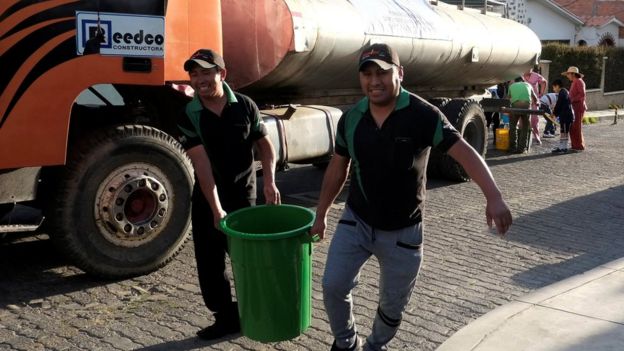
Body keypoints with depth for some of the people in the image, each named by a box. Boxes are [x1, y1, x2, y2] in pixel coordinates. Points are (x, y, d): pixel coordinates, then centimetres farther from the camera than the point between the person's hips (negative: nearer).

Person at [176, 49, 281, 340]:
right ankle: (226, 316, 26)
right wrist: (216, 208, -25)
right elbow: (201, 163, -18)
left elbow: (265, 145, 3)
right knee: (209, 262, 8)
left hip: (243, 194, -1)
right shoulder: (188, 117, -9)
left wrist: (269, 181, -13)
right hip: (207, 198, 1)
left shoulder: (245, 106, -6)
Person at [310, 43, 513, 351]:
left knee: (393, 304, 11)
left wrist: (494, 197, -35)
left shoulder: (422, 114, -17)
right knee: (333, 286, -3)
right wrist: (321, 215, 12)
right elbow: (337, 169, 7)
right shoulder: (350, 118, -5)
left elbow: (465, 153, -21)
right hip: (356, 221, 3)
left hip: (403, 231, -2)